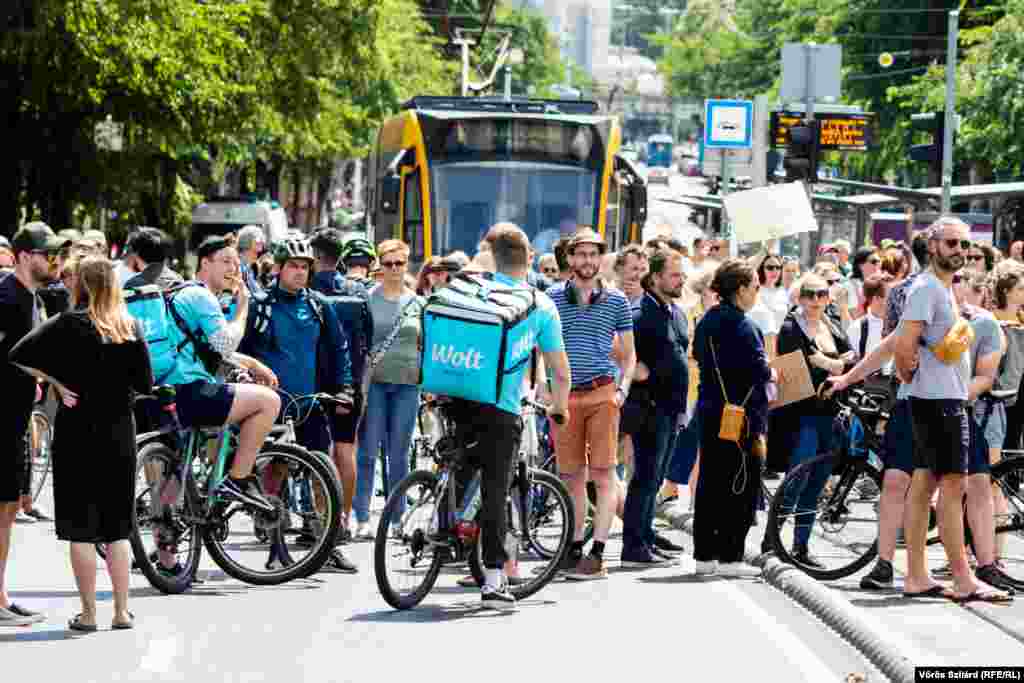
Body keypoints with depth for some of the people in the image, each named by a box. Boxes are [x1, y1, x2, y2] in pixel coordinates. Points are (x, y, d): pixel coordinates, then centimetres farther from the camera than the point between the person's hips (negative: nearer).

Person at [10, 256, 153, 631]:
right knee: (117, 527, 11)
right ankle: (121, 611, 11)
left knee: (81, 527, 2)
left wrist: (54, 380, -4)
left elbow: (19, 355, -16)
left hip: (77, 432, -3)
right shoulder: (131, 327, 0)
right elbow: (146, 384, 0)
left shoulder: (70, 323, -9)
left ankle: (88, 613, 3)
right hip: (119, 432, 3)